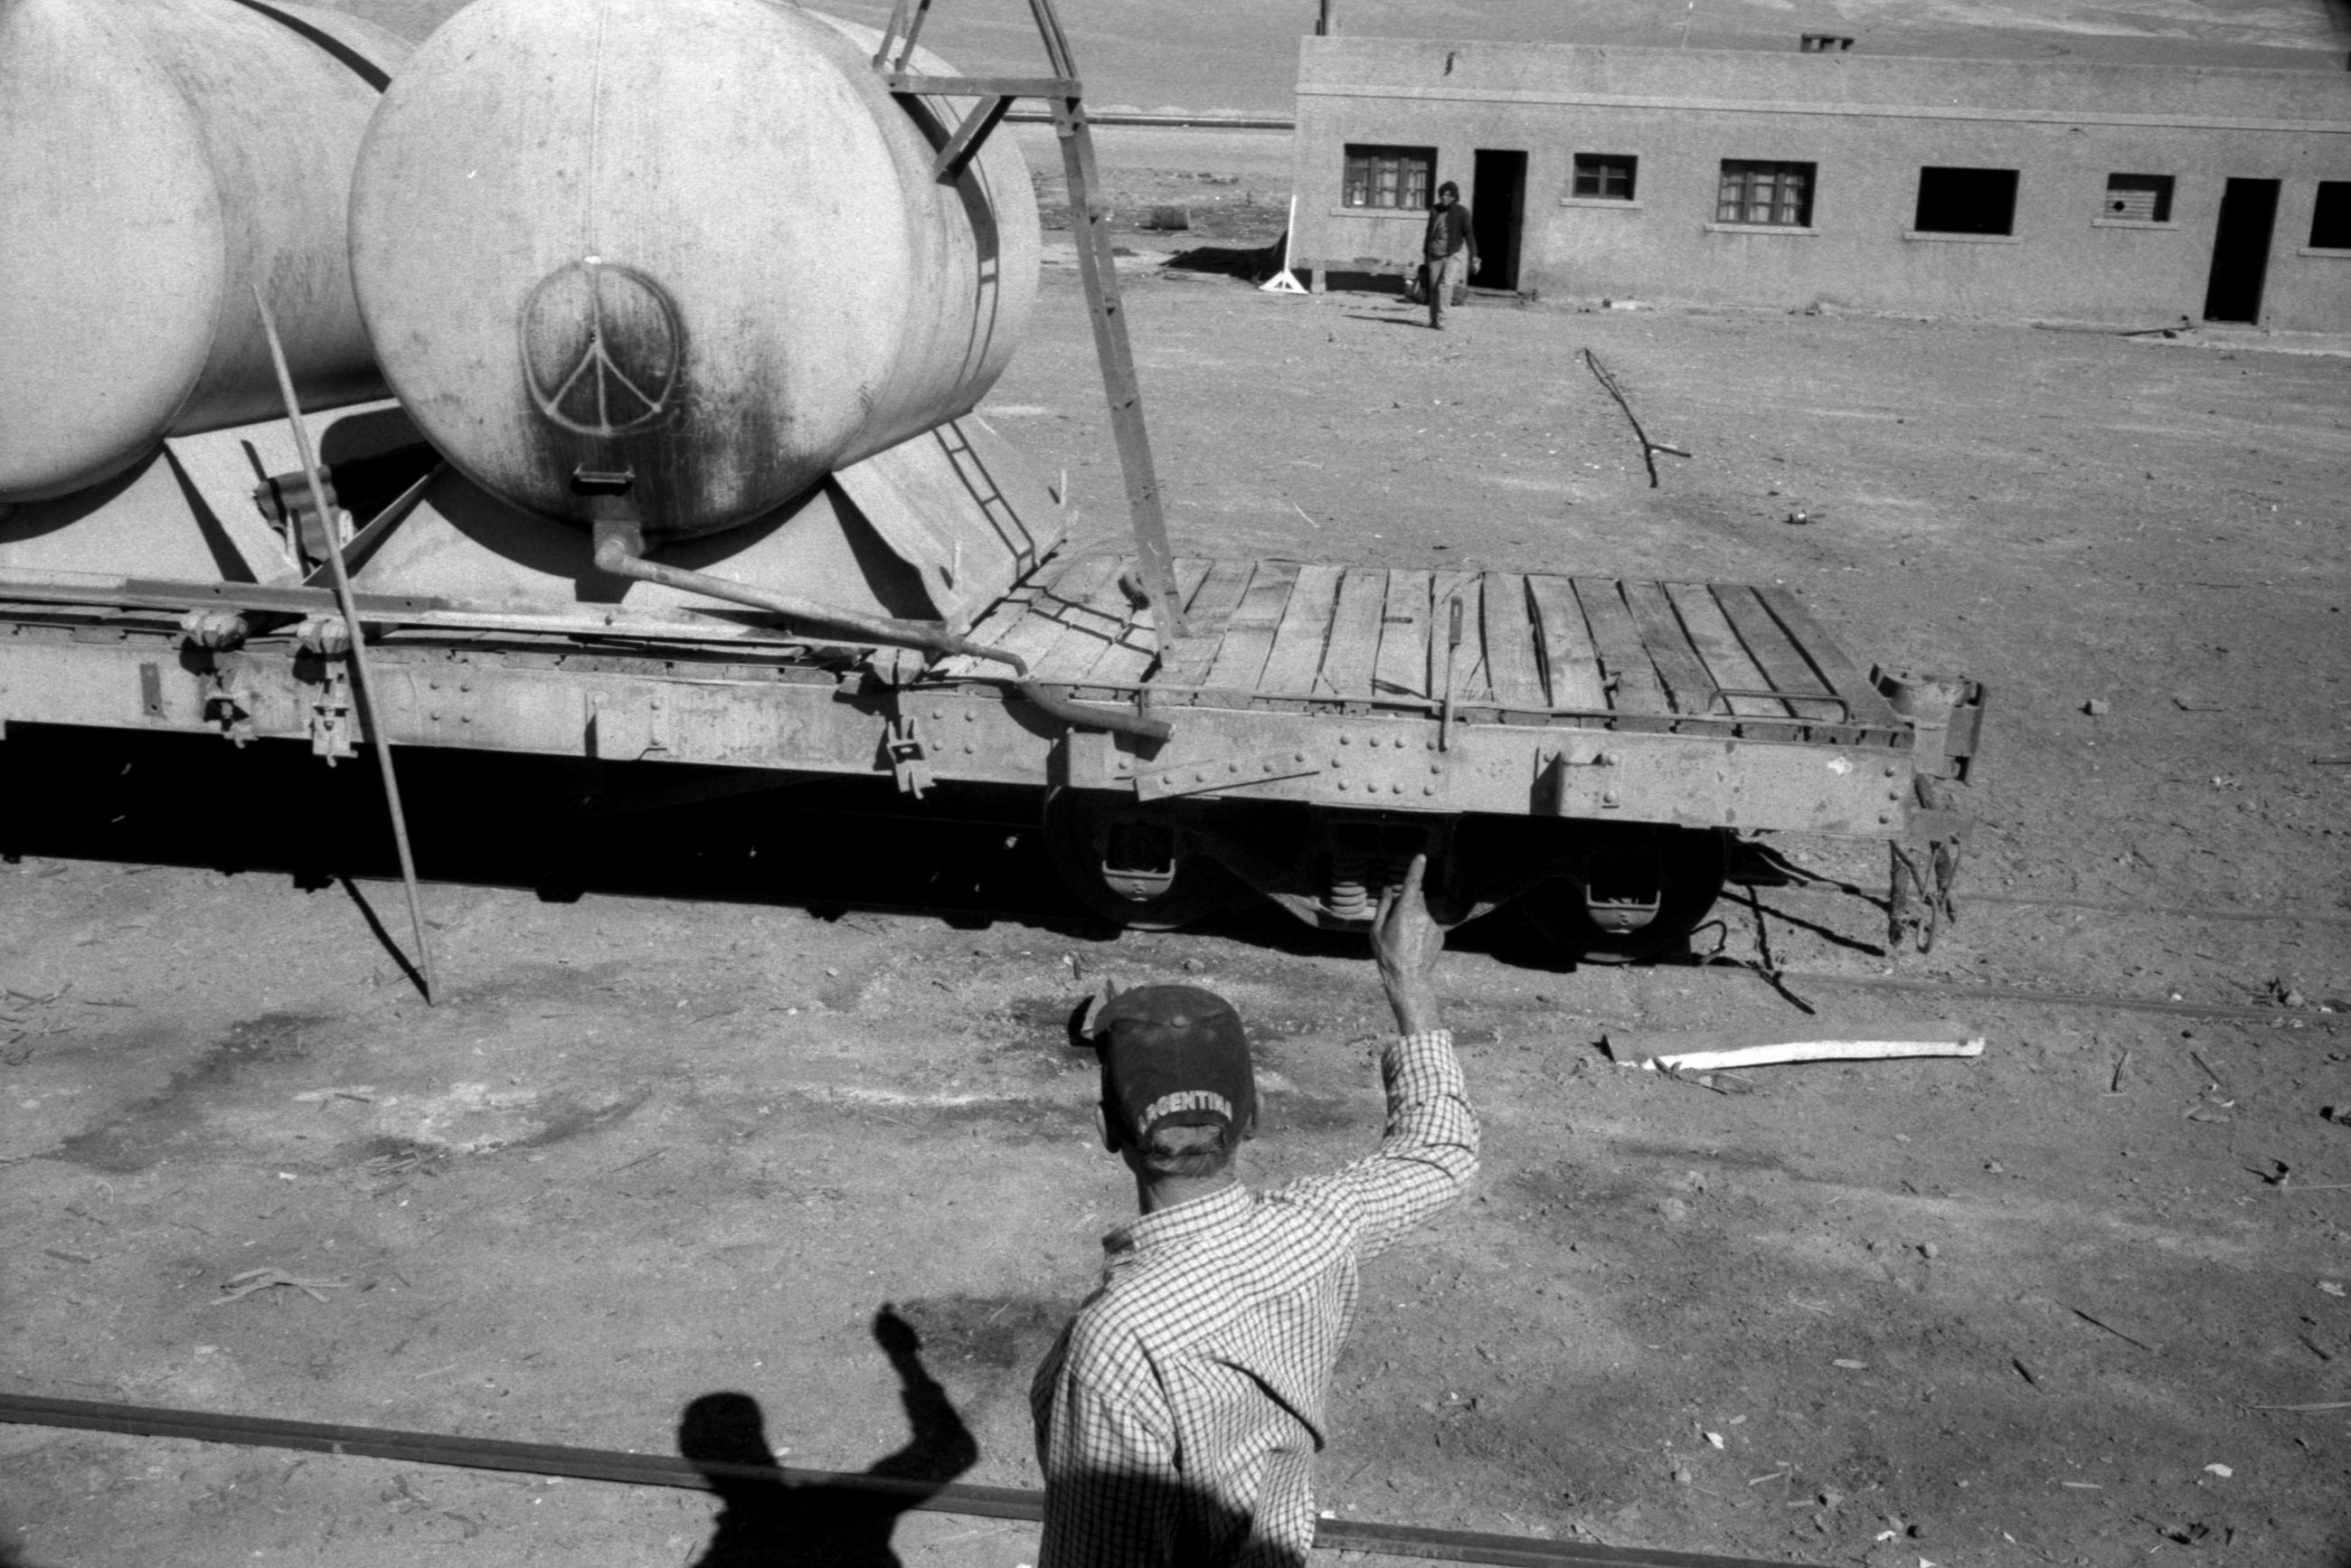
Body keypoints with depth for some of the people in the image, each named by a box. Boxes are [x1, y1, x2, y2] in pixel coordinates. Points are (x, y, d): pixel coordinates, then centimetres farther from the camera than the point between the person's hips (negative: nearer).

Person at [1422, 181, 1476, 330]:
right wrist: (1425, 251, 24)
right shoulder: (1434, 210, 7)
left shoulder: (1462, 212, -5)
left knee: (1446, 285, -19)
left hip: (1454, 255, -4)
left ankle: (1440, 320, -17)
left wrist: (1473, 257, -8)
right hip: (1435, 255, 4)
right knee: (1434, 288, 4)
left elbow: (1469, 234, -5)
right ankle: (1433, 320, 15)